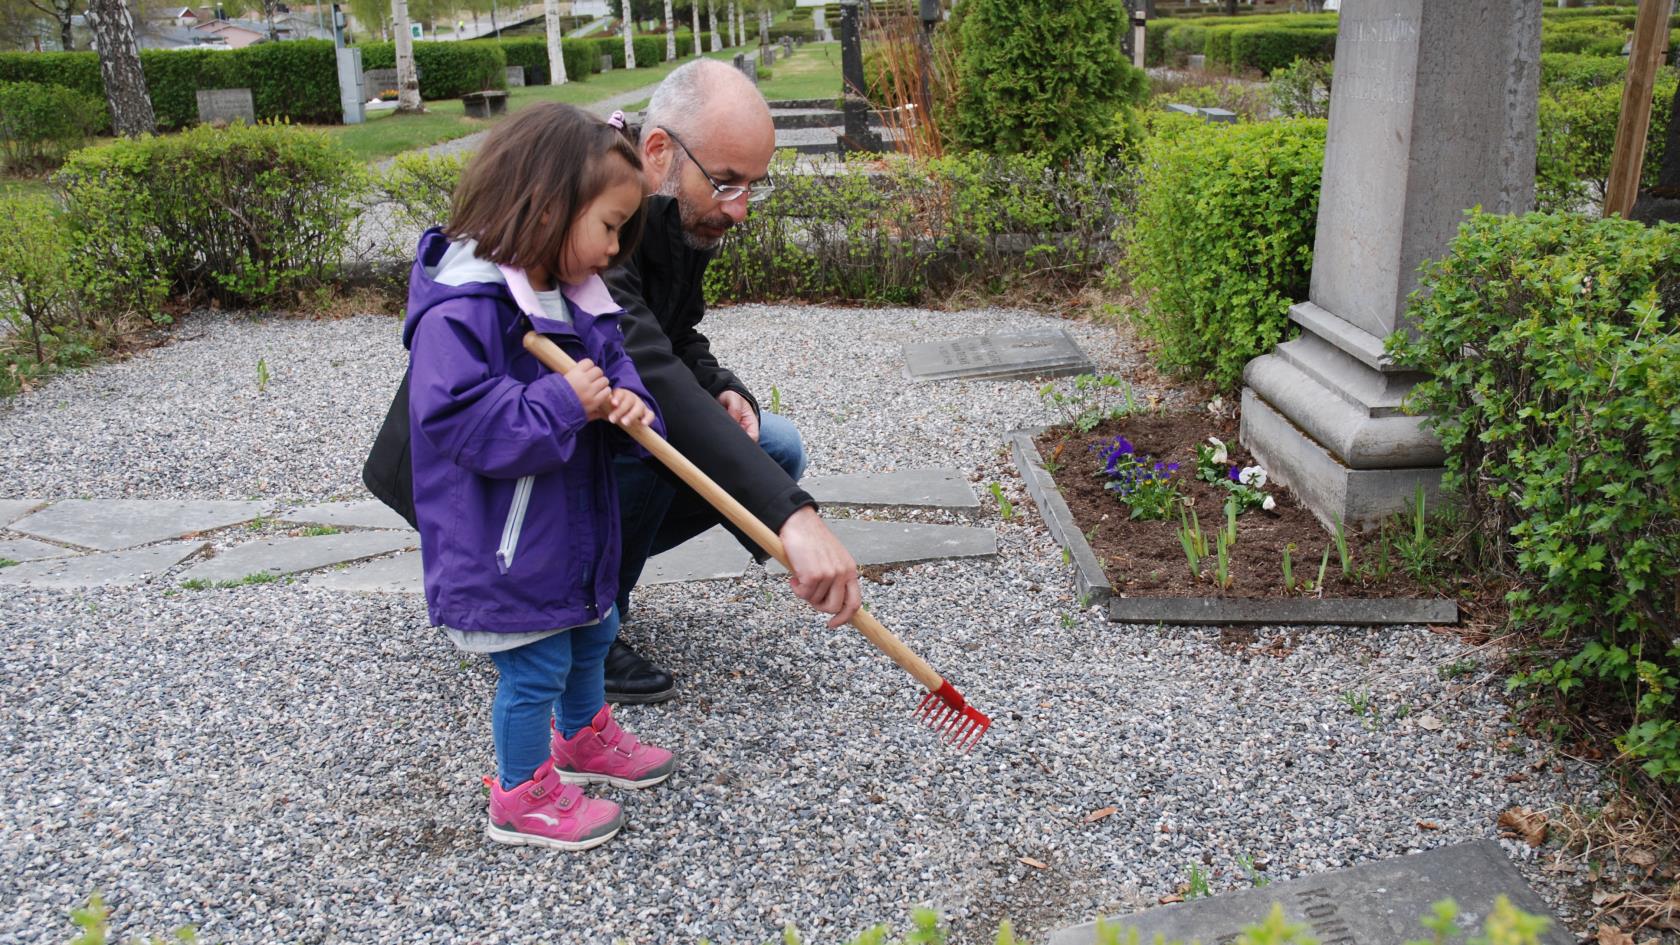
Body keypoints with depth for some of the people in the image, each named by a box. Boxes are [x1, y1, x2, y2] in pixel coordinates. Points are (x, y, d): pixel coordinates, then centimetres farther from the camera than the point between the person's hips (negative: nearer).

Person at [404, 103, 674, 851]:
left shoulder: (577, 298, 3)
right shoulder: (461, 311, -26)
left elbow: (613, 364, 12)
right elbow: (461, 420, -31)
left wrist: (626, 405, -11)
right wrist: (563, 403, -30)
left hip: (577, 527, 9)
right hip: (506, 550, -9)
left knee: (591, 635, 26)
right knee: (533, 669, 5)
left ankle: (584, 740, 51)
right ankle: (522, 796, 27)